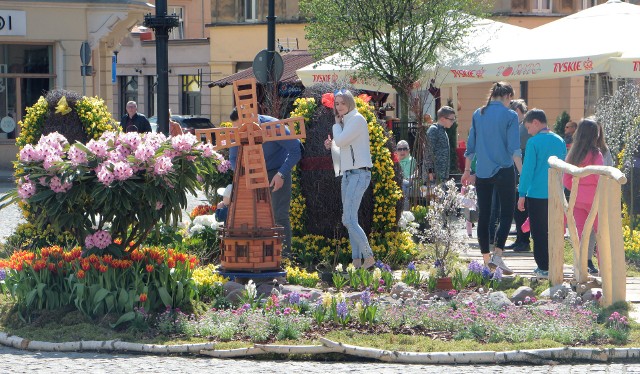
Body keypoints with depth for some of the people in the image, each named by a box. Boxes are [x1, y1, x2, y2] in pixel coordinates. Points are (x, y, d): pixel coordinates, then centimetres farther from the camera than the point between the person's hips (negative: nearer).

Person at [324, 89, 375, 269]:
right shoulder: (345, 122, 20)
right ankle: (357, 260, 6)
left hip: (359, 173, -10)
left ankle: (369, 256, -16)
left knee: (349, 219, -18)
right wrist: (331, 146, 6)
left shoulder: (357, 119, -7)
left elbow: (340, 140, -17)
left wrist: (337, 124, 0)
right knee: (349, 220, 6)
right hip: (347, 174, 10)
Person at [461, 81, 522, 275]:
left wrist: (467, 170, 21)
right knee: (507, 213, 2)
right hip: (503, 172, -4)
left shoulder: (478, 114, 7)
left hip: (482, 172, 4)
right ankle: (497, 254, -14)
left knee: (483, 215, 9)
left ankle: (486, 258, 11)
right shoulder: (509, 116, -6)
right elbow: (514, 149, -11)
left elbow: (470, 146, 12)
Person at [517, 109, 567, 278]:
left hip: (537, 194, -5)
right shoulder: (560, 141, 8)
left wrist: (522, 194, -6)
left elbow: (528, 169, -11)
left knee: (539, 232, 3)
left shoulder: (534, 142, -10)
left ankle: (544, 267, 3)